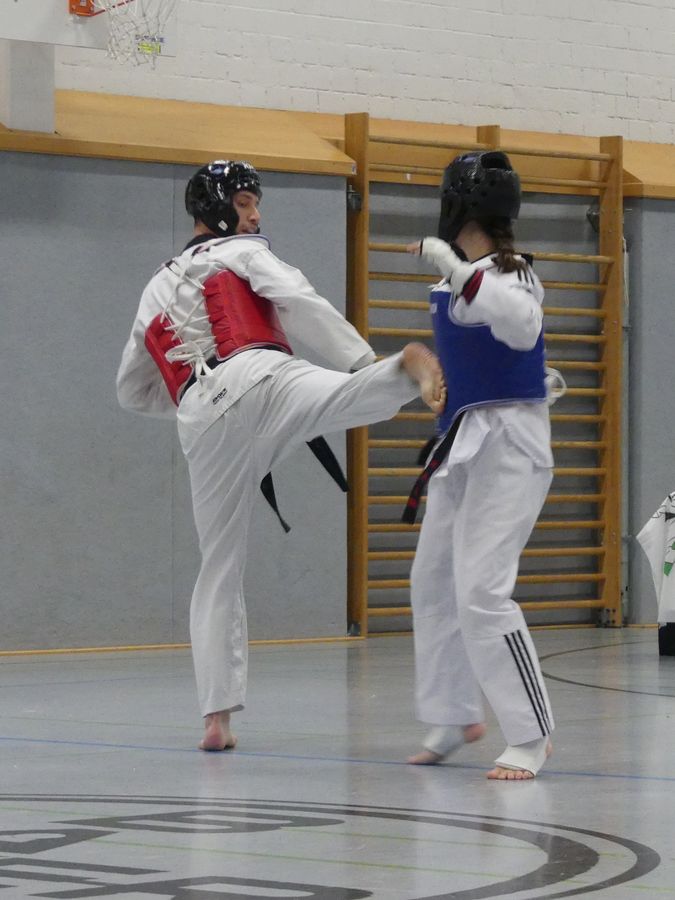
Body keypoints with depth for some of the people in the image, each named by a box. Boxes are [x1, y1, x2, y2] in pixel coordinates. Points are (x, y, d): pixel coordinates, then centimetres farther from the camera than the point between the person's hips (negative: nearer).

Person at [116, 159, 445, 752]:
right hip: (263, 381, -5)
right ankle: (413, 366, -62)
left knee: (221, 570, 12)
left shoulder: (156, 291, 34)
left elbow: (133, 391, 41)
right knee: (366, 394, -26)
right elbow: (300, 302, -3)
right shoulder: (243, 253, 17)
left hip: (204, 426, 5)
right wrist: (367, 365, -6)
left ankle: (218, 716, 7)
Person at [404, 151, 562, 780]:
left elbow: (522, 327, -38)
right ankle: (455, 717, 31)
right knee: (433, 582, 16)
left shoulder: (510, 276, -16)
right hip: (462, 442, 9)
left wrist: (456, 268, -39)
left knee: (482, 590, -16)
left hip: (508, 445, -9)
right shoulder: (453, 278, 8)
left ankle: (530, 737, -8)